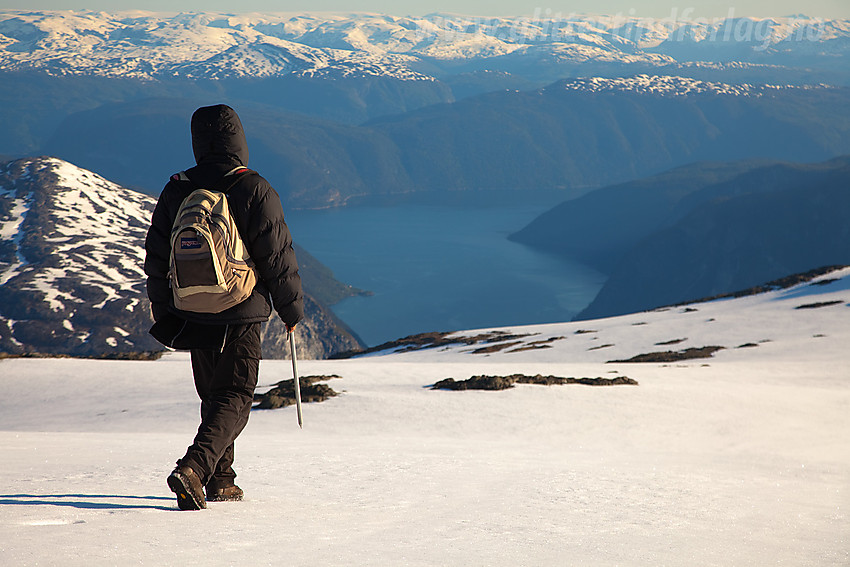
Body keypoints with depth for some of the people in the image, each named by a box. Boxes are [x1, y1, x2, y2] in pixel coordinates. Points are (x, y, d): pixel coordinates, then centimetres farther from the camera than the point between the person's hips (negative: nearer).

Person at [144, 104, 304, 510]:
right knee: (234, 399, -1)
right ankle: (193, 468, -21)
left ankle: (220, 480, 23)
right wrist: (291, 310, 3)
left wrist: (164, 315, 19)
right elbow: (278, 257, -9)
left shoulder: (176, 191, 3)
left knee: (214, 396, 19)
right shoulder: (254, 191, -11)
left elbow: (156, 259, 8)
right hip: (241, 316, -5)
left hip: (192, 317, 5)